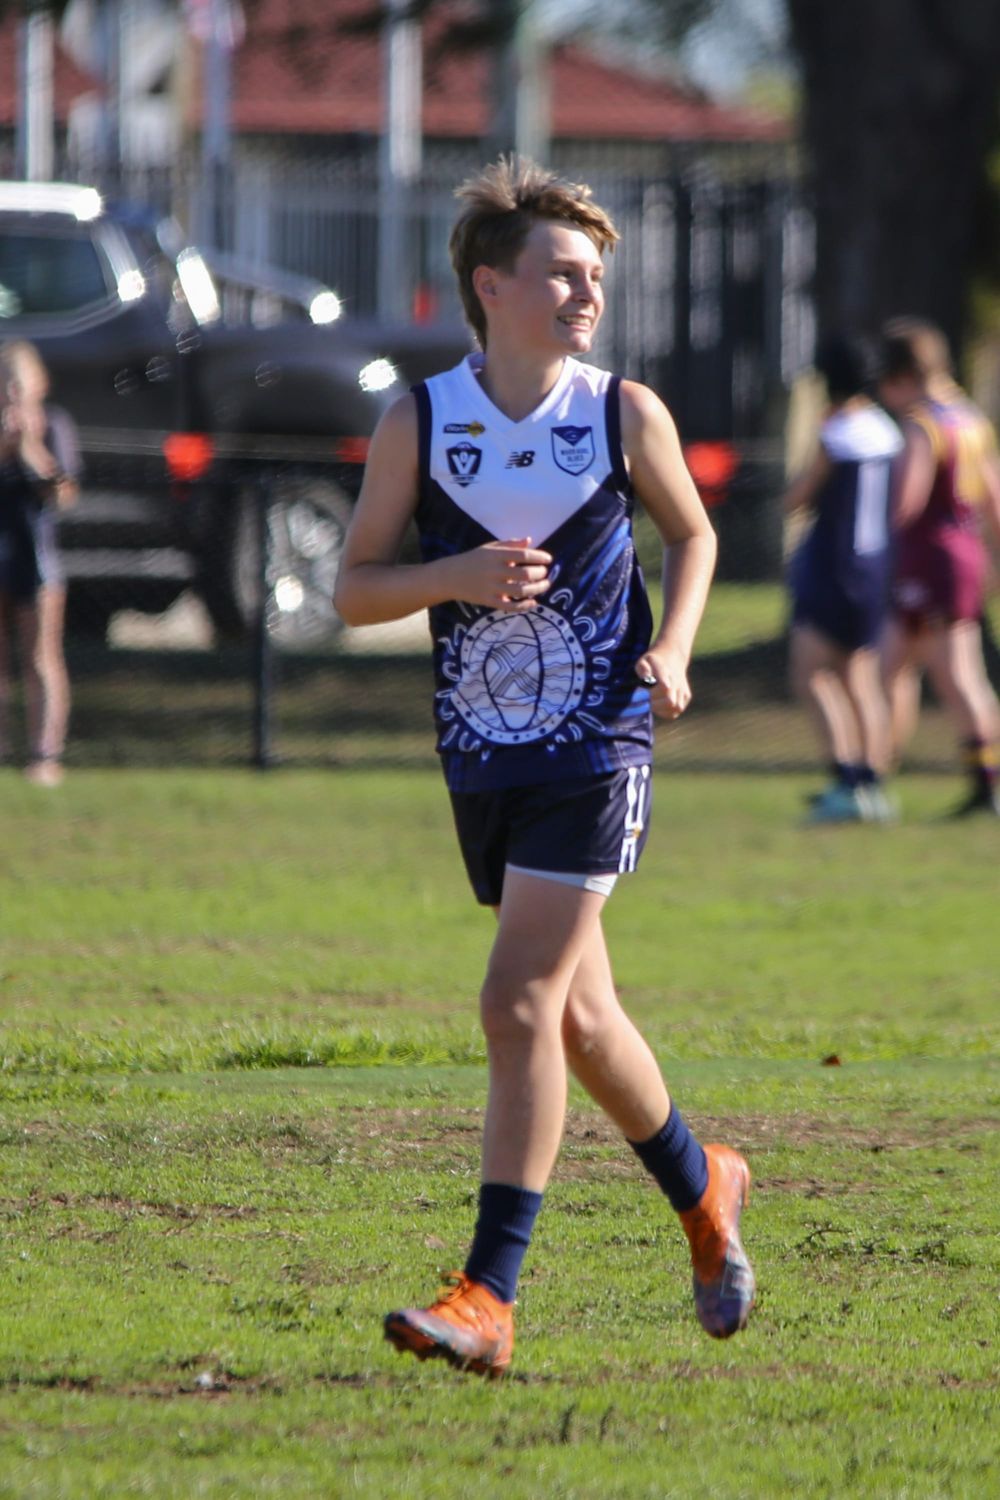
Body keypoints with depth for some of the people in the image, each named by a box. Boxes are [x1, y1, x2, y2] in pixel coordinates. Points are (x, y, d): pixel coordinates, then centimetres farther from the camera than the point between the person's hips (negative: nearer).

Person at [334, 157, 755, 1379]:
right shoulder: (417, 424, -2)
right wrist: (456, 575, -17)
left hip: (597, 745, -3)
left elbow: (692, 535, 14)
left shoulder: (626, 415, -3)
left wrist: (674, 647, -3)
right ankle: (702, 1189, 40)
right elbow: (353, 589, 2)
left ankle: (488, 1298, -13)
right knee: (578, 1015, 14)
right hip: (482, 755, 3)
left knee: (521, 1008, -13)